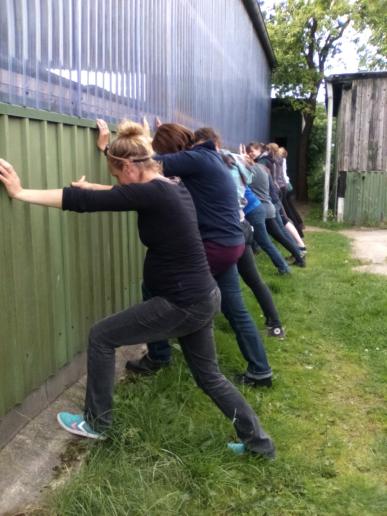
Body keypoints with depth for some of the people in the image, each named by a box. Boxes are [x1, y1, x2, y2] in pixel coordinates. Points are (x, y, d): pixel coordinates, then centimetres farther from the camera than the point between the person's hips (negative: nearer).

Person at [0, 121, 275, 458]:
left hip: (182, 305, -9)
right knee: (209, 375, 23)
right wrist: (90, 187, 22)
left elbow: (84, 203, -17)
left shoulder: (152, 194, -19)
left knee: (101, 336, 6)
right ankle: (258, 440, 33)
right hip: (201, 298, 9)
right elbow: (127, 192, 26)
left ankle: (96, 424, 22)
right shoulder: (171, 187, 7)